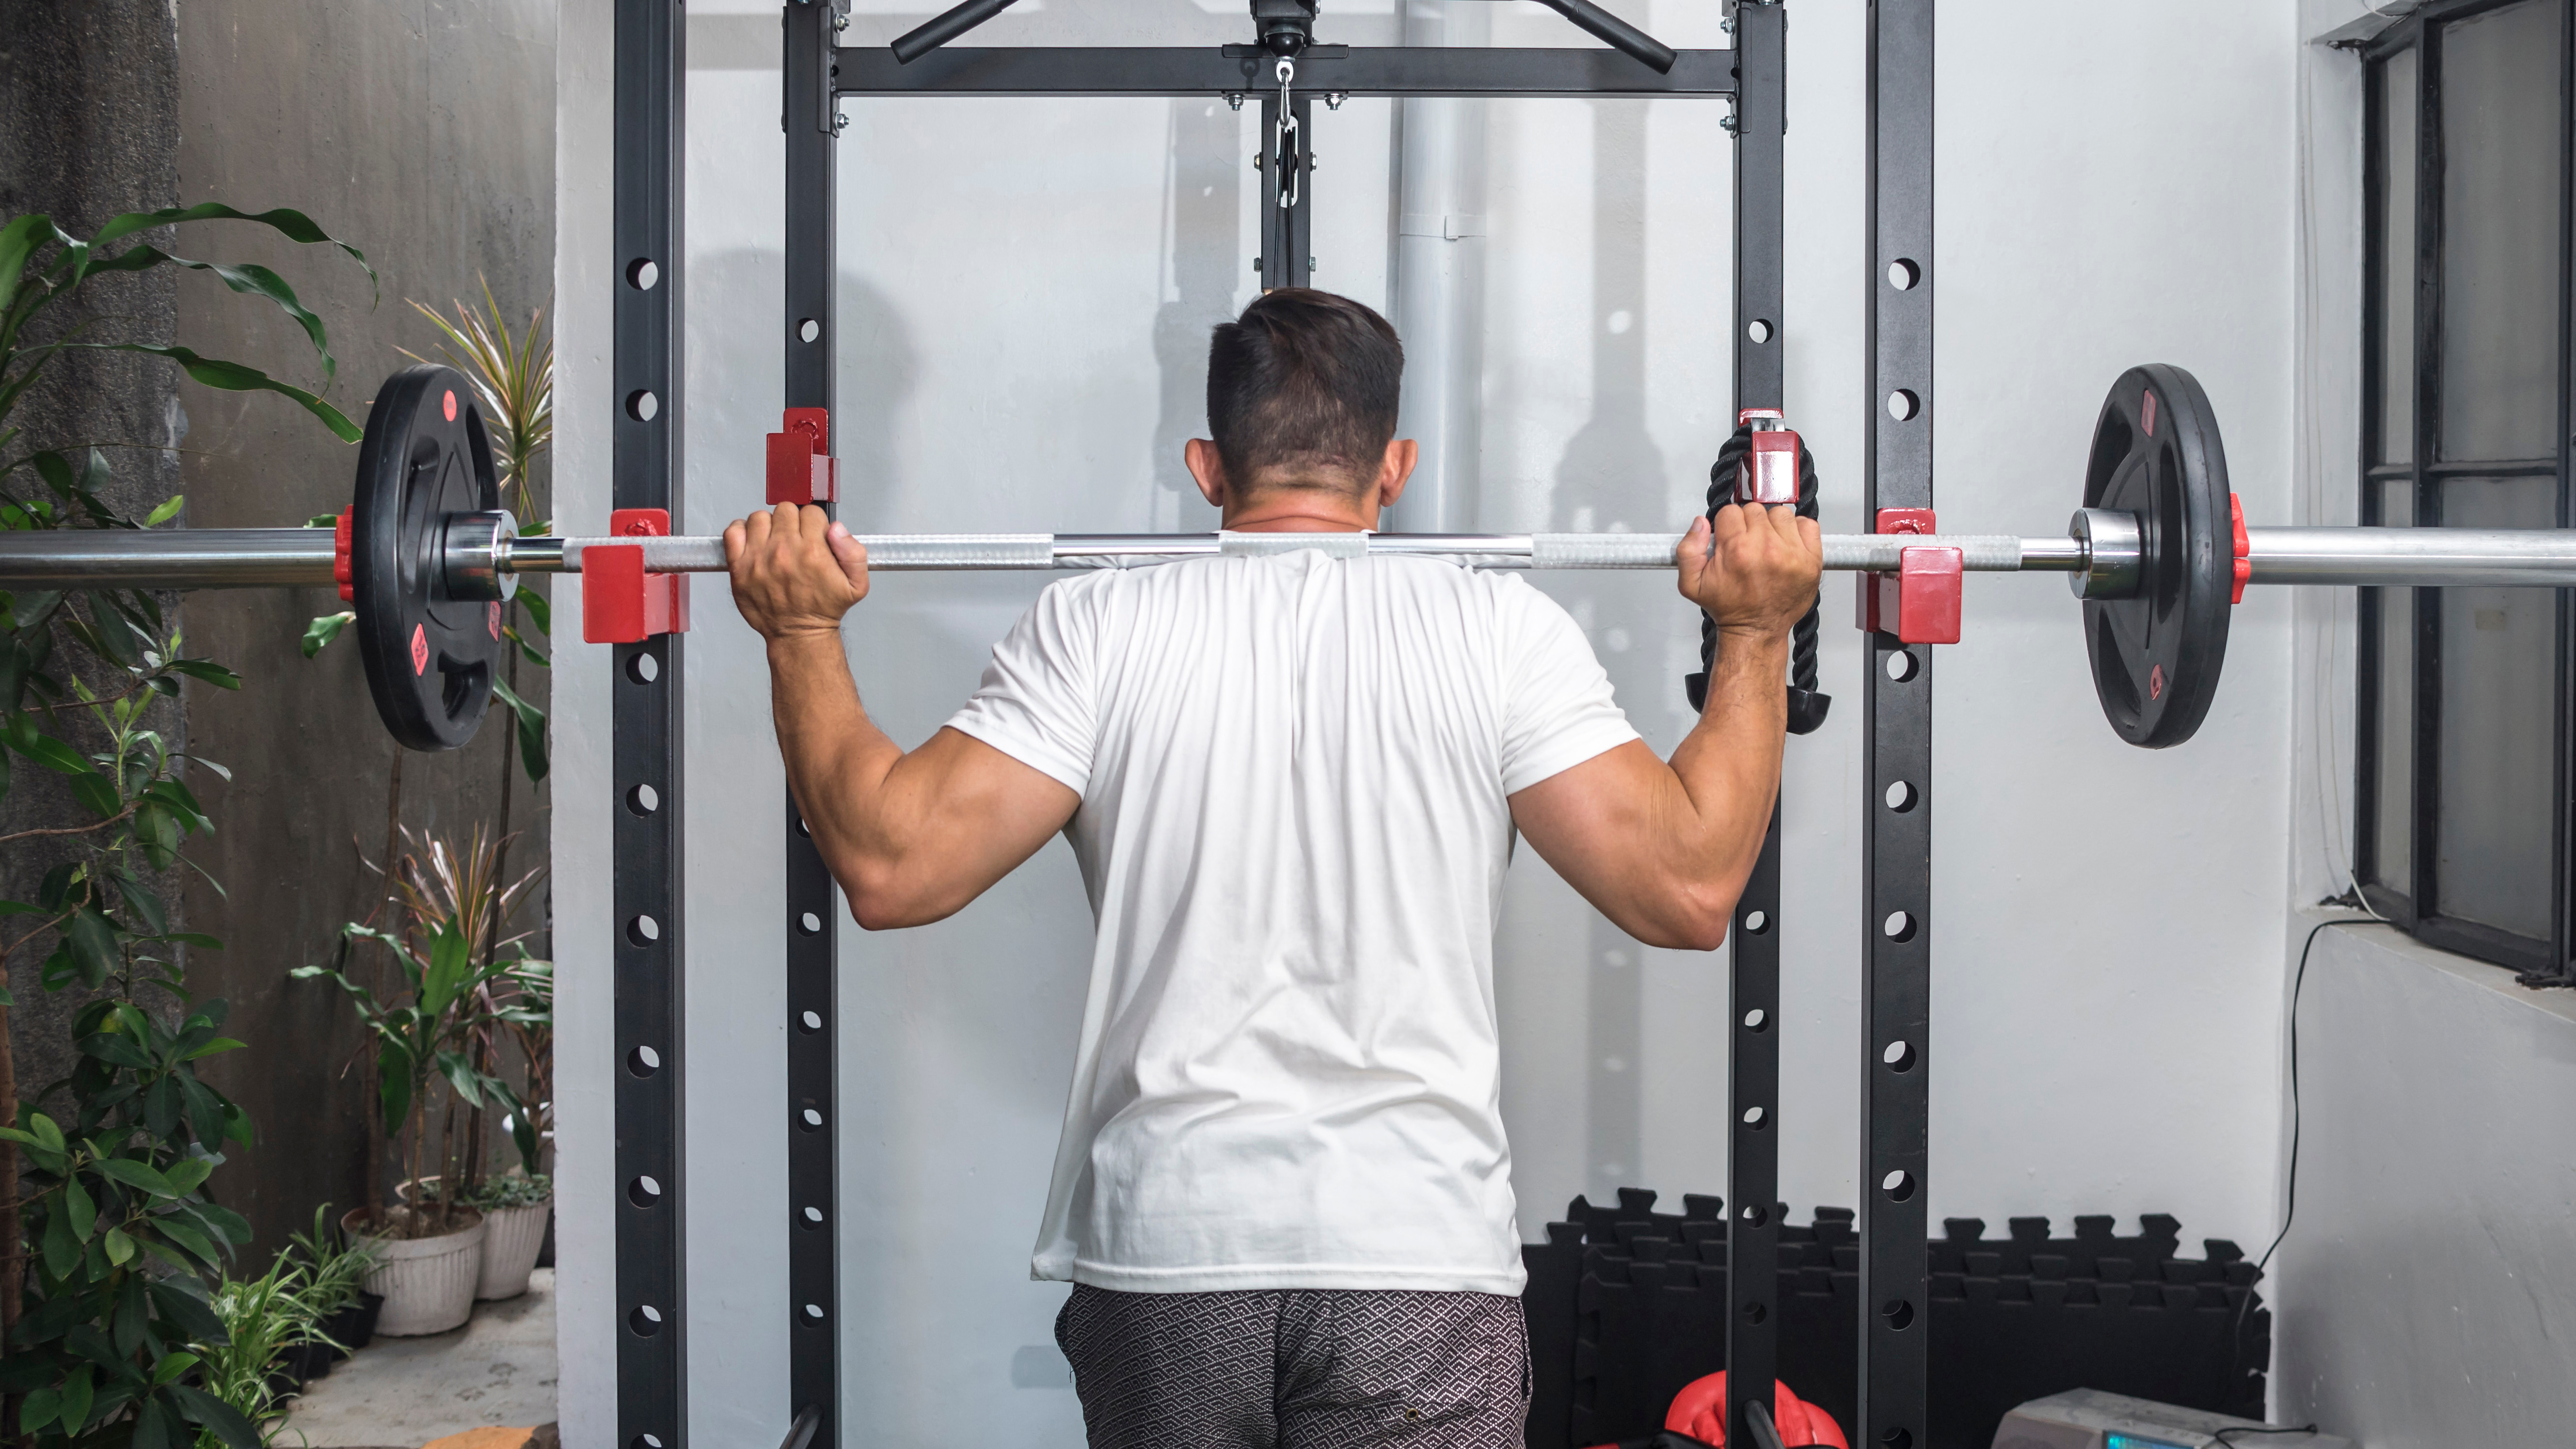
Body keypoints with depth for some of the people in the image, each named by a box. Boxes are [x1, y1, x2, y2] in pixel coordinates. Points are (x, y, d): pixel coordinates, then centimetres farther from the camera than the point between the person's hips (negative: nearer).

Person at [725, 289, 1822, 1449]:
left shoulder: (1097, 629, -2)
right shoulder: (1499, 630, -3)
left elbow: (891, 865, -8)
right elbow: (1690, 887, -6)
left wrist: (802, 634, 5)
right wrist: (1755, 636, 4)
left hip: (1161, 1253, 1)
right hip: (1419, 1259, -1)